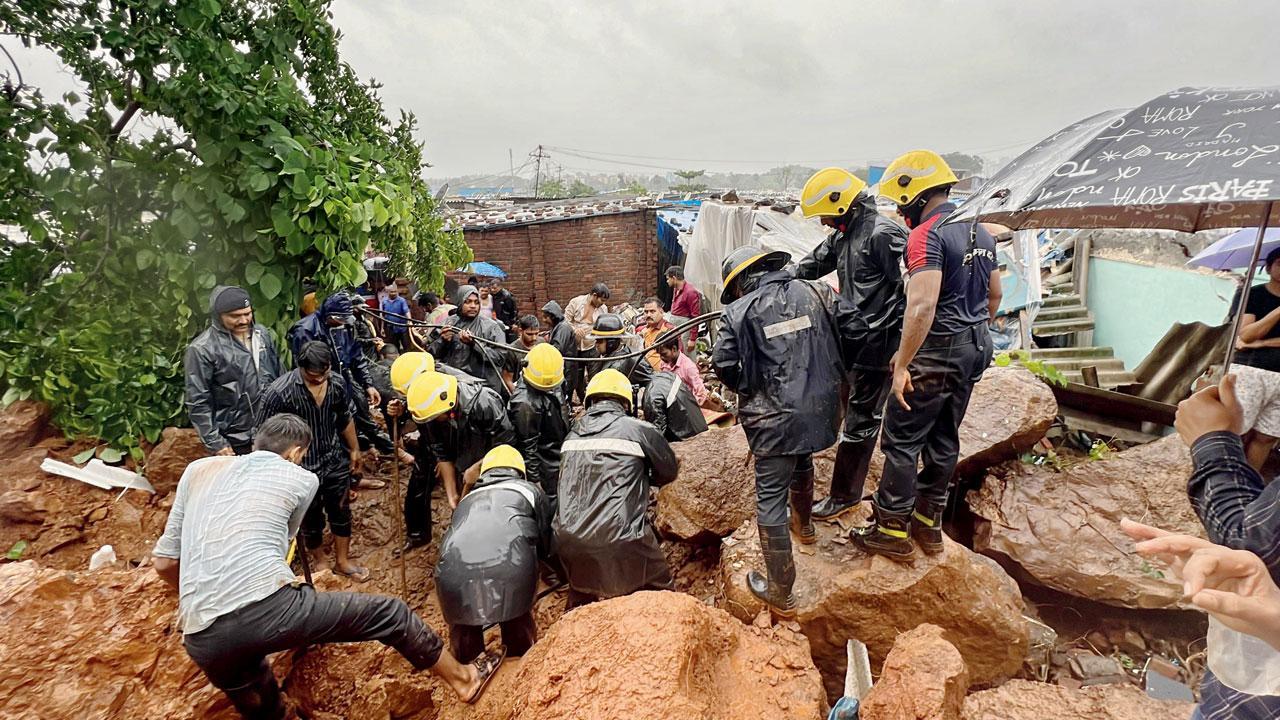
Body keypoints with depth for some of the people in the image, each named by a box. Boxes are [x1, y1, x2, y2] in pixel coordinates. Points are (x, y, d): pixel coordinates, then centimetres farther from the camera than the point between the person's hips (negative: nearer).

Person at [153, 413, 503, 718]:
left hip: (202, 639, 5)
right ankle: (462, 678, 28)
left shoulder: (198, 469, 19)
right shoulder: (302, 479, 11)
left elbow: (163, 561, 20)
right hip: (270, 608, -5)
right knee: (388, 613, 13)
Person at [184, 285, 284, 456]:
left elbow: (280, 377, 13)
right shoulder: (202, 349, -13)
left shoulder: (263, 334, 4)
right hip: (235, 442, -5)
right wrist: (215, 443, -13)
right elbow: (198, 403, -12)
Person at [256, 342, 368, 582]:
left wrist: (354, 449, 16)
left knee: (341, 511, 16)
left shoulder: (337, 383, -10)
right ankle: (320, 561, 42)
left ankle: (343, 561, 36)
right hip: (302, 468, -4)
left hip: (335, 461, 4)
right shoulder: (280, 392, -25)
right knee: (311, 518, 17)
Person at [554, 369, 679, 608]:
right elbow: (669, 472, 11)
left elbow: (568, 482, 14)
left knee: (581, 602, 28)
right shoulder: (640, 430, -2)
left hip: (569, 541, 5)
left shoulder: (572, 434, 9)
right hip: (620, 542, -4)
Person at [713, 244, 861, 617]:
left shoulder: (739, 311, -7)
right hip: (822, 410, 6)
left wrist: (747, 388, 9)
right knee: (802, 463, 34)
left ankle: (780, 593, 13)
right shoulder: (818, 292, 3)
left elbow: (723, 365, -11)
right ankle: (804, 524, 59)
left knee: (770, 498, 5)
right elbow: (852, 331, 4)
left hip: (776, 418, -5)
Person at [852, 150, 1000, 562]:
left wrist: (902, 364, -25)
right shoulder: (981, 231, 12)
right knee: (944, 438, 16)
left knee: (901, 441, 1)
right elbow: (994, 295, 20)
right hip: (975, 350, 9)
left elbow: (922, 305, -29)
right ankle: (928, 524, 28)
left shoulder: (926, 235, -18)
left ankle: (892, 532, 11)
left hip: (937, 352, -9)